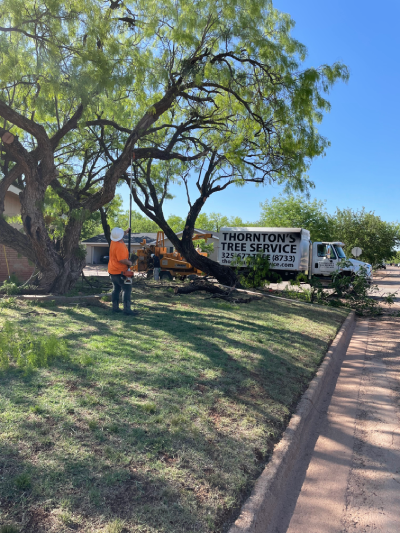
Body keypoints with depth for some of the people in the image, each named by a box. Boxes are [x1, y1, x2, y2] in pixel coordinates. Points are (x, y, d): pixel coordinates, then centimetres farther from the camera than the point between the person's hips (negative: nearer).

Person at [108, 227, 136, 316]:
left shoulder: (113, 242, 5)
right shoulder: (120, 246, -24)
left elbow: (119, 235, 28)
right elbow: (122, 260, -29)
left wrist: (126, 231, 22)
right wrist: (129, 263, -13)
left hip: (112, 271, 10)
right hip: (120, 272, -10)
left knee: (116, 289, 18)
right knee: (127, 289, -6)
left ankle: (115, 308, 21)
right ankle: (127, 309, -10)